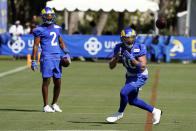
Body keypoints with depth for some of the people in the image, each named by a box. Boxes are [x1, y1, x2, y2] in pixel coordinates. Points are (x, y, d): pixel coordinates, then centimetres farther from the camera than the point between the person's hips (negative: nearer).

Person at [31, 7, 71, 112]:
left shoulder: (57, 28, 16)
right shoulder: (40, 30, -1)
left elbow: (61, 42, 26)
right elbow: (35, 45, -3)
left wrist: (66, 53, 11)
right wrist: (33, 61, -7)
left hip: (57, 57, 6)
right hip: (46, 57, -6)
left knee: (58, 82, 6)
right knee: (46, 80, -7)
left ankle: (54, 104, 21)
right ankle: (46, 106, -2)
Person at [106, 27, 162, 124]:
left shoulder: (139, 48, -25)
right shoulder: (120, 48, -13)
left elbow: (142, 67, -32)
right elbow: (111, 66, -13)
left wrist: (132, 59, -43)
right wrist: (117, 58, -32)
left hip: (140, 77, -7)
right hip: (130, 76, 7)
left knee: (123, 92, -21)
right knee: (132, 101, 16)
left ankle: (119, 113, 6)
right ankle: (154, 111, 33)